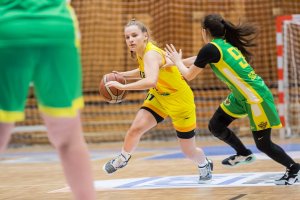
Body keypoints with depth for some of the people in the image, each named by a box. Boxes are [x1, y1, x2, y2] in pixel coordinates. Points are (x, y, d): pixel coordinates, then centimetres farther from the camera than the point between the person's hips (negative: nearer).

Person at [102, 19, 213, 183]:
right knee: (135, 128, -12)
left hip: (180, 102, -7)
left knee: (188, 151, 8)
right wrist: (124, 75, 1)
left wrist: (123, 87, -48)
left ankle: (205, 165, 41)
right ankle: (122, 160, 15)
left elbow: (151, 81, -53)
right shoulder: (140, 52, -7)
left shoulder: (151, 54, -34)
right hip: (159, 97, 7)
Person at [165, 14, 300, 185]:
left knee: (263, 144, -1)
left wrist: (177, 61, 12)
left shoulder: (211, 48, -17)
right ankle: (244, 154, 27)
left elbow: (189, 75, -6)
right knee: (216, 126, 9)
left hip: (256, 98, -9)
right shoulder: (226, 44, 8)